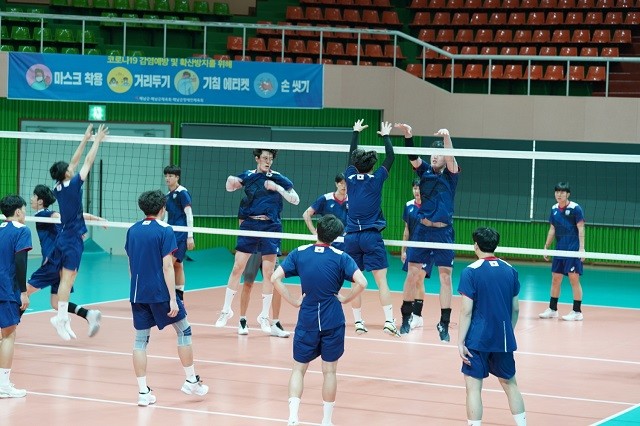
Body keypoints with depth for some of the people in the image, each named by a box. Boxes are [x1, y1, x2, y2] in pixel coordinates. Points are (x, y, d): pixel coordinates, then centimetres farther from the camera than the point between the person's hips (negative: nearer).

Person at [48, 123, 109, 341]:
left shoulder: (58, 188, 6)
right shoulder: (73, 185, -13)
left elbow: (73, 162, 16)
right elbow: (88, 161, -7)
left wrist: (85, 140, 19)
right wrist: (97, 140, 2)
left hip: (63, 236, 8)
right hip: (73, 239, -8)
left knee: (66, 278, 8)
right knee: (67, 278, -11)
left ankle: (64, 319, 8)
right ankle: (61, 317, -15)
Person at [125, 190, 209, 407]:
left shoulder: (132, 230, 7)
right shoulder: (165, 231, -11)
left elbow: (131, 264, 14)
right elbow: (167, 267, -15)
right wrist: (173, 299, -15)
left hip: (138, 293, 5)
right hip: (160, 292, -5)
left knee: (140, 339, 6)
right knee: (184, 331, 12)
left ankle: (143, 392, 3)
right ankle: (191, 381, 17)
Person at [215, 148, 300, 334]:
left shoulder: (278, 178, -1)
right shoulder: (248, 176, 6)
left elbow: (295, 200, -4)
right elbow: (230, 187, 22)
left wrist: (278, 188, -18)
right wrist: (230, 180, -2)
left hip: (270, 227, -1)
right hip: (249, 225, 1)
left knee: (268, 273, 0)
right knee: (237, 268, -1)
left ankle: (264, 316, 12)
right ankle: (226, 310, 12)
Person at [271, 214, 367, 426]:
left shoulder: (299, 254, -1)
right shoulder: (341, 257, -6)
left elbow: (275, 278, -6)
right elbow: (361, 283, -17)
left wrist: (294, 301, 1)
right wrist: (344, 299, -1)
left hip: (306, 321, 1)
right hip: (333, 322, -1)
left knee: (298, 368, 11)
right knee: (329, 371, 10)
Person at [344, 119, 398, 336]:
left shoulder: (351, 177, 5)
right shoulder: (376, 179, -3)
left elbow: (351, 155, 23)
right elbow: (390, 157, 8)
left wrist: (356, 132, 35)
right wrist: (385, 135, 22)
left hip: (351, 237, 3)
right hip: (371, 235, -3)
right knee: (381, 280, -6)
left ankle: (358, 322, 10)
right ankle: (389, 321, -14)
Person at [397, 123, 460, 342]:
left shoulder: (450, 174, 1)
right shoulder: (425, 171, 7)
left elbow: (451, 159, -18)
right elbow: (413, 157, -9)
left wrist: (447, 137, -37)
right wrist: (408, 135, -27)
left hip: (443, 231, -2)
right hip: (422, 228, 2)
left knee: (445, 277, -3)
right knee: (412, 273, 2)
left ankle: (444, 324, 1)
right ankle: (406, 317, 15)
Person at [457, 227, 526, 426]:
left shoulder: (471, 272, -9)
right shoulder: (510, 270, 5)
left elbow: (466, 311, -12)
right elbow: (515, 309, 9)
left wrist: (461, 342, -9)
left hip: (478, 340, -5)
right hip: (504, 340, 5)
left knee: (473, 387, -1)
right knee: (509, 383, 18)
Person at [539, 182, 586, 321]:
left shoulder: (575, 208, -9)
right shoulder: (554, 209, 9)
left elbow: (581, 229, -10)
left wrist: (581, 248, -16)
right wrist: (546, 247, 15)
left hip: (573, 250, -6)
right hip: (559, 249, 6)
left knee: (574, 279, -6)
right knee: (555, 279, 10)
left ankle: (577, 312, -1)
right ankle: (552, 309, 19)